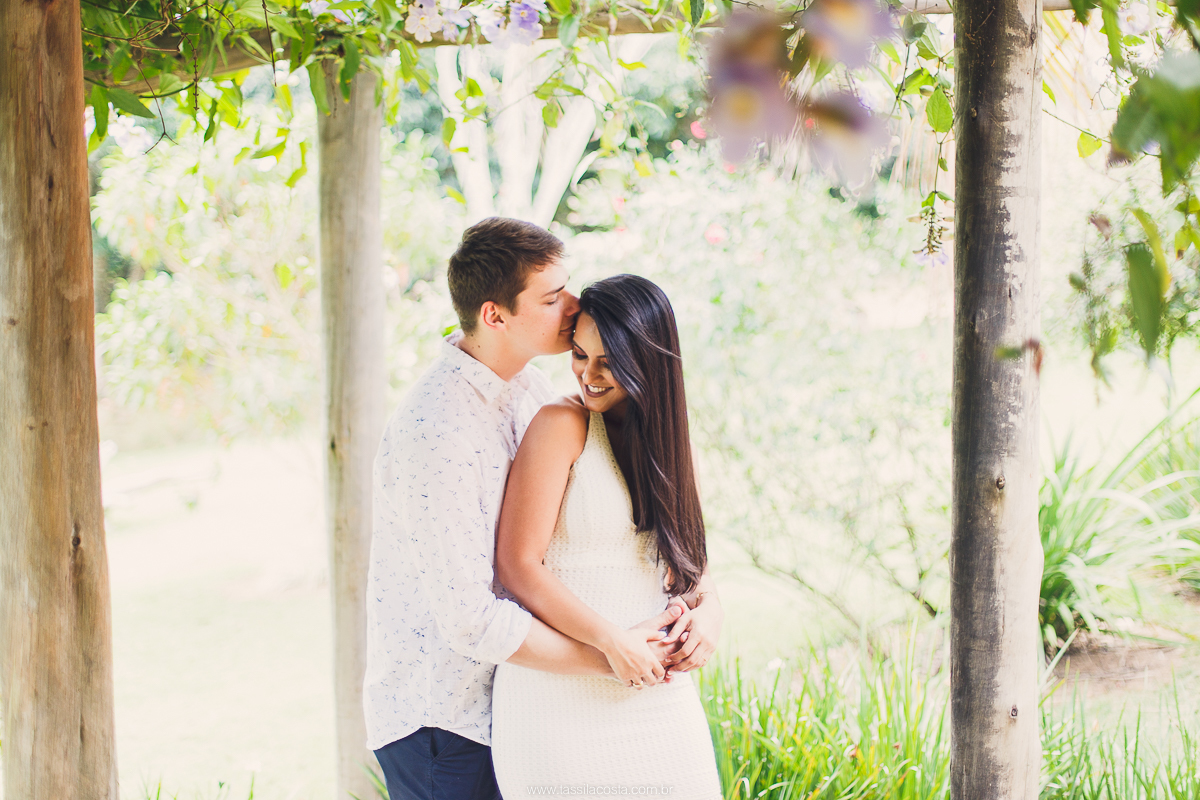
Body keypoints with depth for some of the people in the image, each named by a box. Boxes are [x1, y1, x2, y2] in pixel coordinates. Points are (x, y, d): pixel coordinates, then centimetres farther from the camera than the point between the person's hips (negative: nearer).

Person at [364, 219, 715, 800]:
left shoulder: (530, 391, 4)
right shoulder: (436, 431, -25)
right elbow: (468, 618, -27)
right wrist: (610, 659, -21)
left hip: (504, 703, 8)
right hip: (435, 713, -8)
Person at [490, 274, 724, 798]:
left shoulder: (668, 440, 11)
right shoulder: (562, 426, -8)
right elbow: (516, 565, -12)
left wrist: (706, 610, -6)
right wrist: (611, 640, -17)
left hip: (657, 691, 5)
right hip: (561, 692, -5)